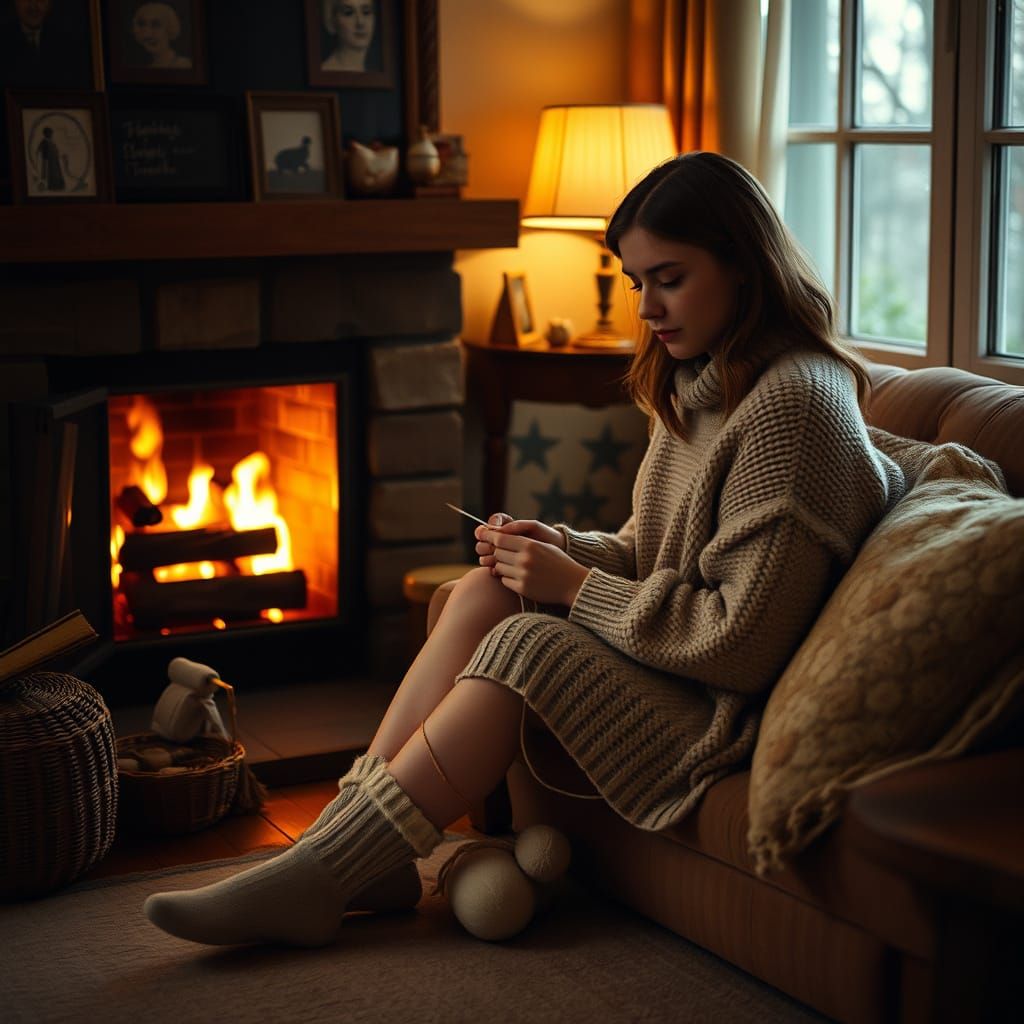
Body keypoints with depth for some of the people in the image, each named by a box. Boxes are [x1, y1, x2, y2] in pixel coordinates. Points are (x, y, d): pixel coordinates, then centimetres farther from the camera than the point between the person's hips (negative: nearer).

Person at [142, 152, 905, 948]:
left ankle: (316, 882, -18)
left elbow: (743, 644, -23)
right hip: (675, 647, 9)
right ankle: (348, 832, -13)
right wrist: (568, 550, -4)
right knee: (487, 592, -7)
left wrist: (576, 588, -17)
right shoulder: (699, 379, 10)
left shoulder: (795, 404, -21)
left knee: (526, 643, -24)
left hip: (730, 704, -9)